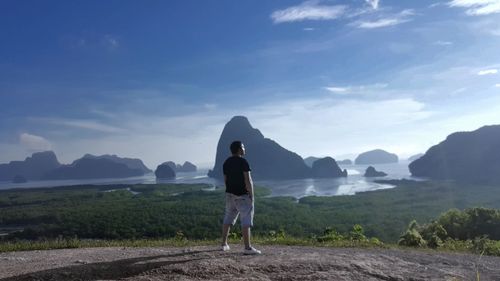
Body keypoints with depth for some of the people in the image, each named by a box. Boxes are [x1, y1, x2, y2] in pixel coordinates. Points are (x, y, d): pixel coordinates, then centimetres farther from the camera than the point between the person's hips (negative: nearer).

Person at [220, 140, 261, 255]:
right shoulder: (243, 162, -14)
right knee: (246, 220, -5)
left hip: (230, 194, 7)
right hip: (242, 195, -7)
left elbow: (225, 180, 12)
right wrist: (251, 195, -12)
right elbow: (248, 180, -18)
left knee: (228, 218, 16)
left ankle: (224, 244, 23)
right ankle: (248, 247, -7)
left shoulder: (226, 162, 8)